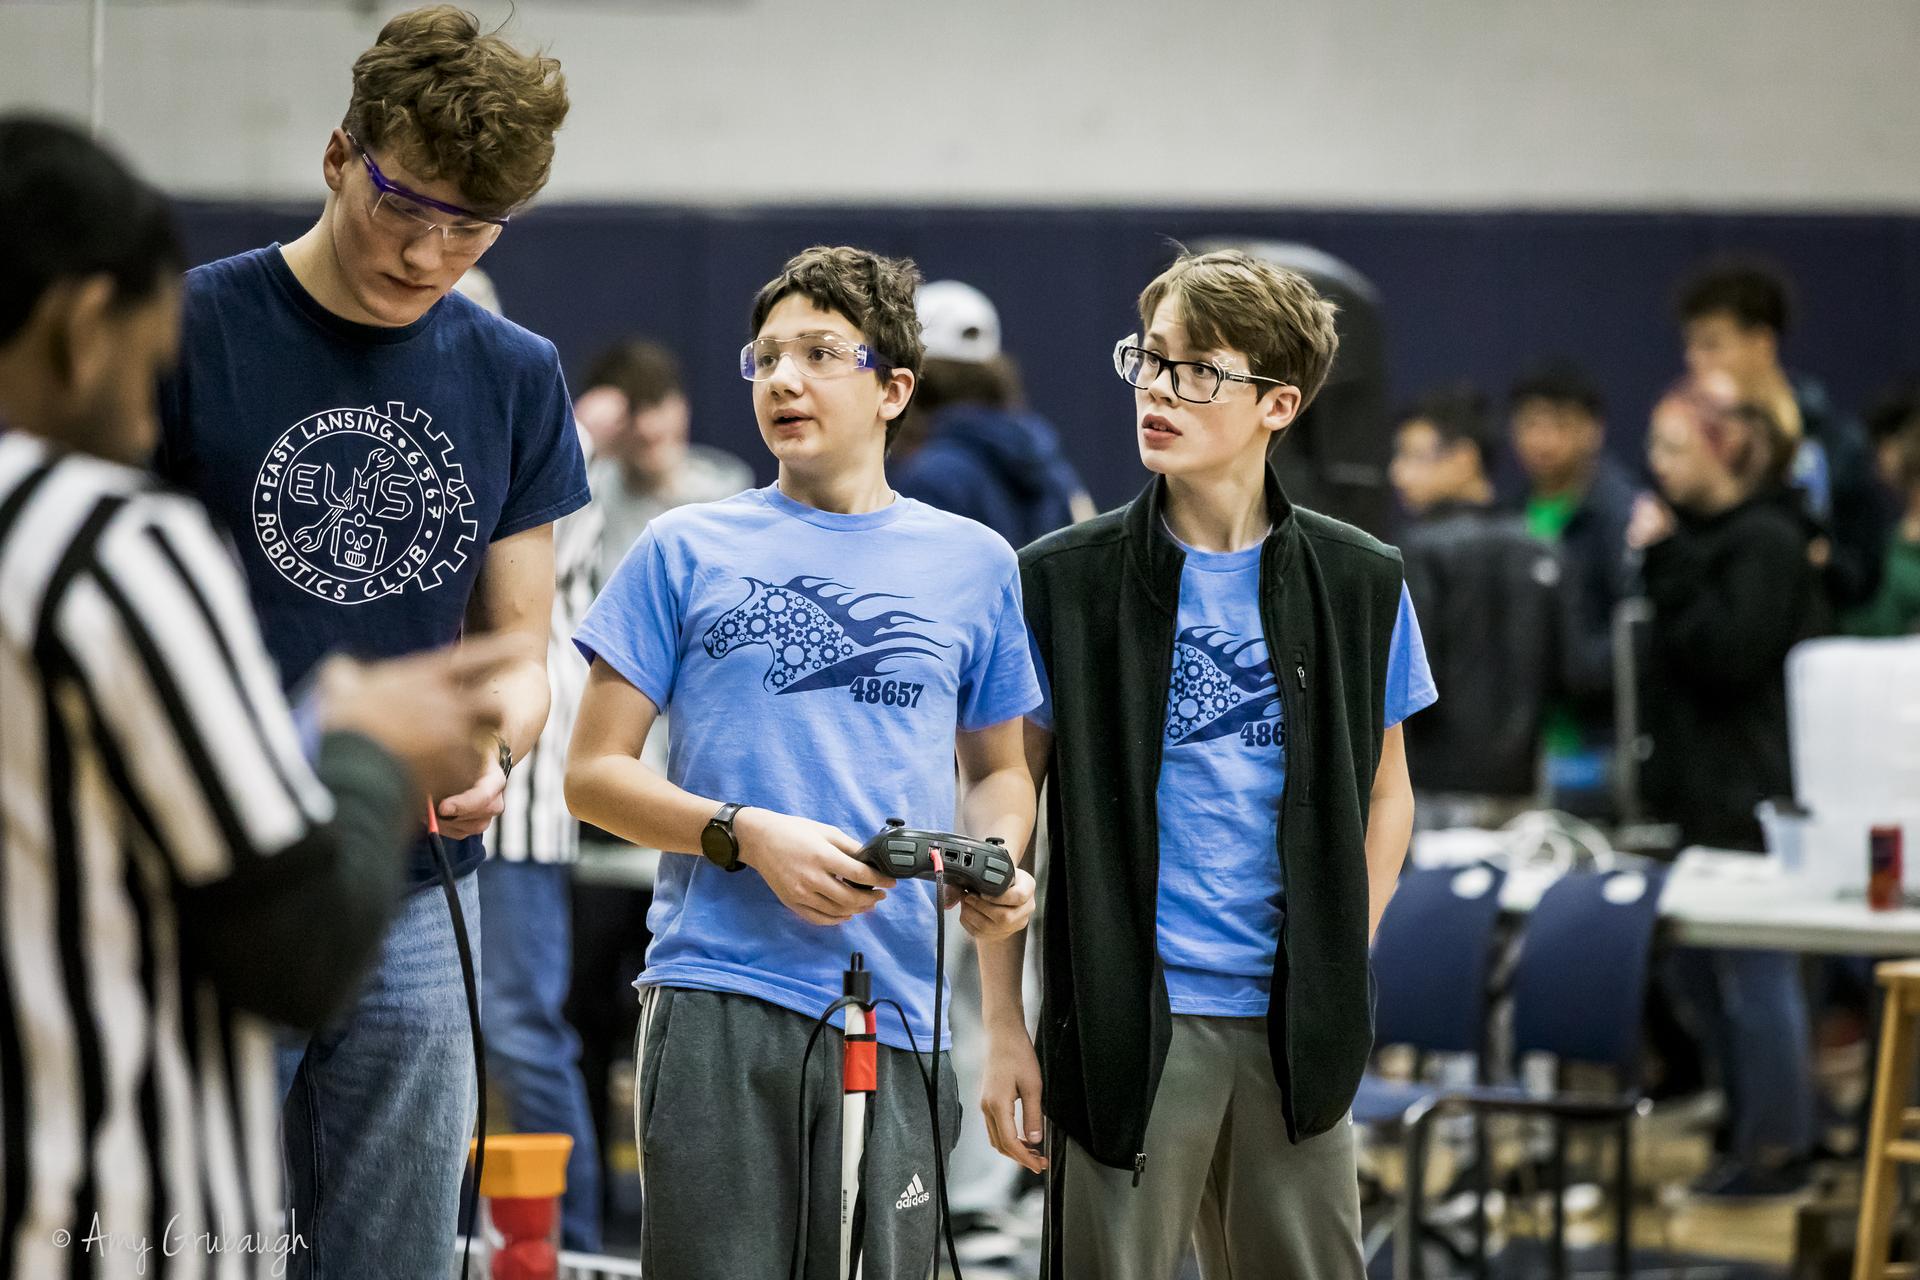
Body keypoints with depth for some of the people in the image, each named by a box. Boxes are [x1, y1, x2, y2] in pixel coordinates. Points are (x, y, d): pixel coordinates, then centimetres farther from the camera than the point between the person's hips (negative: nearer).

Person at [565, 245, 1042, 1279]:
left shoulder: (973, 563, 13)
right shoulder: (687, 551, 7)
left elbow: (997, 769, 22)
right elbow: (593, 773, 6)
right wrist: (747, 834, -10)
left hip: (895, 1008, 2)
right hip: (718, 997, -2)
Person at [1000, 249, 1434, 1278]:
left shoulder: (1360, 583, 5)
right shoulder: (1060, 582, -1)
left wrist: (1341, 974, 4)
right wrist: (1004, 1028, -3)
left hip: (1295, 1034, 3)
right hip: (1126, 1026, -2)